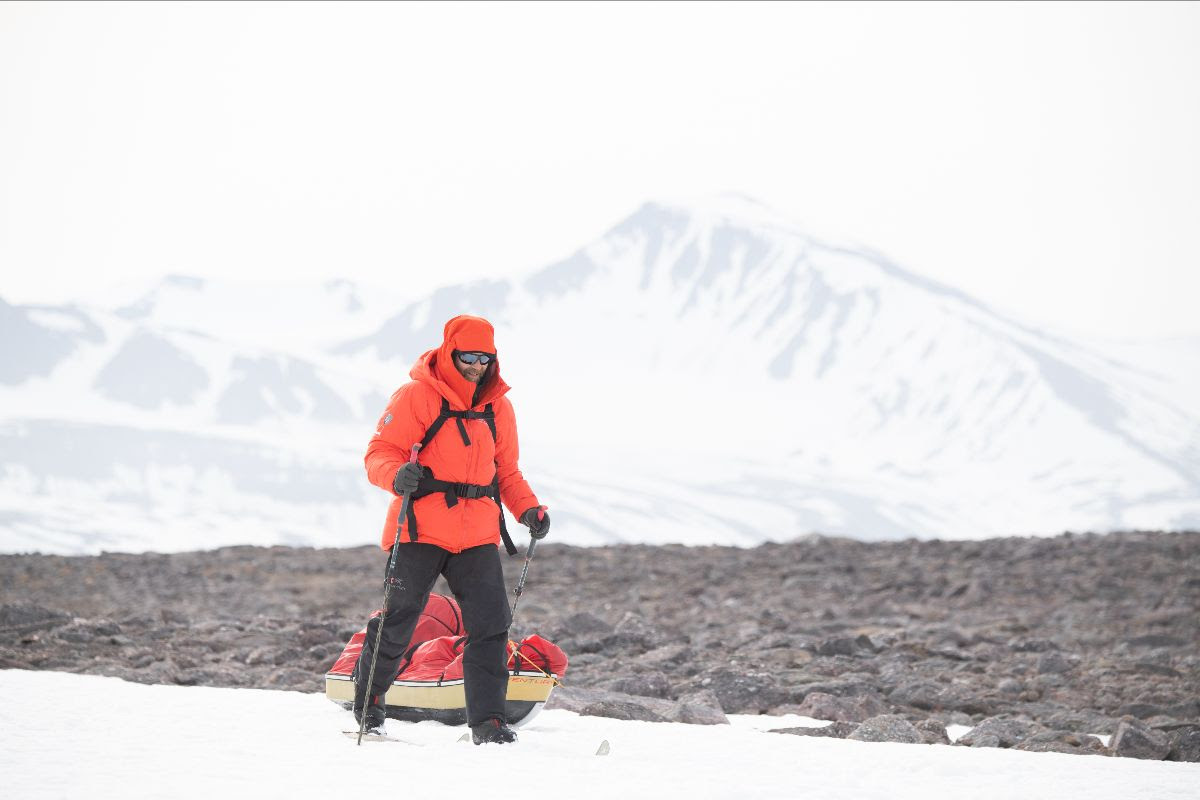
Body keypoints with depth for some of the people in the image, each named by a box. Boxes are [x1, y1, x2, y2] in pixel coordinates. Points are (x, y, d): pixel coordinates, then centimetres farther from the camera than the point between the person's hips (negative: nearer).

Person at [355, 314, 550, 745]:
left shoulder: (498, 407, 12)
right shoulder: (416, 397, -4)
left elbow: (506, 471, 22)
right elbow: (380, 453, -6)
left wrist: (528, 509, 6)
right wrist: (397, 476, -28)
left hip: (478, 535, 4)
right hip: (421, 528, -4)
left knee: (491, 626, -6)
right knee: (398, 621, 2)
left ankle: (487, 721, -2)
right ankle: (367, 701, 26)